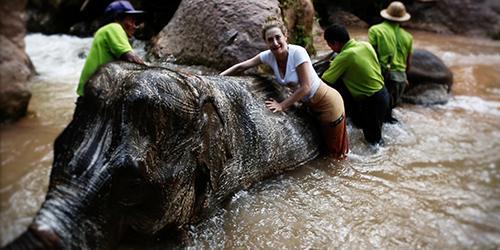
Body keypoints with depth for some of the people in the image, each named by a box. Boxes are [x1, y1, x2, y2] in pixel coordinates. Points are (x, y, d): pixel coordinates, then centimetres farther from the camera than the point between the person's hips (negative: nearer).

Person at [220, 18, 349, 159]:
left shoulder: (297, 52, -27)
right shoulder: (269, 56, -11)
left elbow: (306, 87, -25)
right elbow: (241, 66, -3)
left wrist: (282, 105, -21)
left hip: (327, 101, -5)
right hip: (309, 104, 5)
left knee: (337, 154, 8)